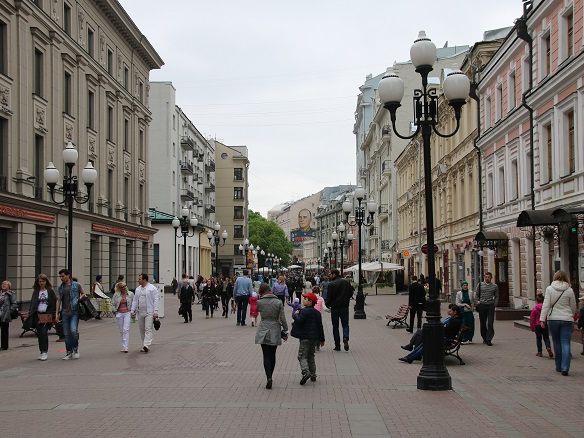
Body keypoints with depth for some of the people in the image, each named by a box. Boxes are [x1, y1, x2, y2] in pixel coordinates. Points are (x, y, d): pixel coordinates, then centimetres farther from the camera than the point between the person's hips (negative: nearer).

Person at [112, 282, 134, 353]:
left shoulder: (130, 294, 2)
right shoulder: (116, 295, 2)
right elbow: (114, 304, 12)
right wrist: (115, 312, 0)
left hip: (127, 313, -2)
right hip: (119, 313, 2)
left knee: (126, 329, -14)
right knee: (121, 331, 8)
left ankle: (125, 347, -16)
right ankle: (124, 346, 18)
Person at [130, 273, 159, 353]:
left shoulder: (152, 288, -4)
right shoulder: (137, 289, 14)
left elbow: (155, 301, -7)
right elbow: (135, 301, 16)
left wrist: (155, 312, -13)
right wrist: (132, 311, 8)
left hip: (149, 312, -6)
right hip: (140, 313, 6)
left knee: (148, 329, -13)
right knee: (142, 330, 8)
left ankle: (146, 345, -22)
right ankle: (144, 346, 15)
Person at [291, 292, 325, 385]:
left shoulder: (305, 311, -14)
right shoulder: (317, 313, 11)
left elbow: (299, 321, -24)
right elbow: (320, 326, 14)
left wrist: (295, 314, -4)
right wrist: (322, 339, 20)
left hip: (305, 338, -8)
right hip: (314, 338, 8)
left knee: (302, 356, -6)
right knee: (310, 356, 17)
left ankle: (306, 372, -25)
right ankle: (313, 375, 18)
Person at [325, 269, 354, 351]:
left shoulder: (331, 284, -13)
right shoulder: (346, 282, 2)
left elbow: (329, 297, -13)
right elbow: (351, 293, 7)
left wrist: (327, 304, 6)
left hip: (334, 307, -3)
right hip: (345, 306, 3)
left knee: (335, 326, 8)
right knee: (345, 324, 12)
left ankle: (337, 345, 8)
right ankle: (345, 338, -17)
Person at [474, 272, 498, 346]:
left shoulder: (495, 286, 6)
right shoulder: (480, 285, 7)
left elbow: (496, 296, 11)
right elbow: (476, 294, 13)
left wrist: (494, 304, 0)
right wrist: (477, 301, -1)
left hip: (491, 306, -1)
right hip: (482, 306, 1)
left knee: (490, 324, -9)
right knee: (483, 323, 7)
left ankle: (489, 339, -9)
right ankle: (484, 338, 20)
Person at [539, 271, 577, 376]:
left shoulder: (549, 289, -2)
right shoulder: (569, 290, -1)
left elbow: (546, 305, -7)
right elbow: (573, 307, 8)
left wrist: (542, 319, -6)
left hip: (553, 319, 1)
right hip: (567, 320, -1)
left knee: (557, 343, 12)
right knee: (566, 343, -2)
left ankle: (559, 367, 20)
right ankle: (565, 368, -11)